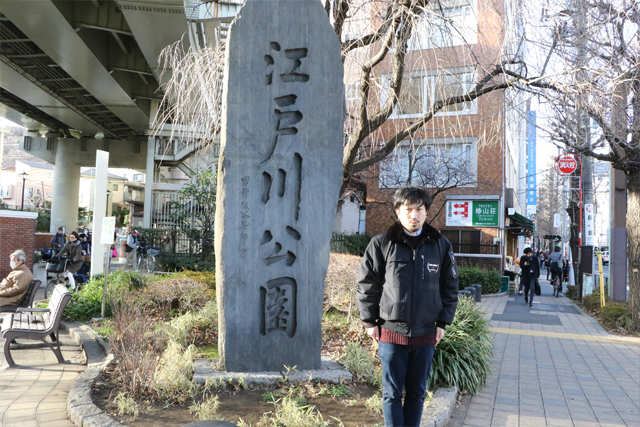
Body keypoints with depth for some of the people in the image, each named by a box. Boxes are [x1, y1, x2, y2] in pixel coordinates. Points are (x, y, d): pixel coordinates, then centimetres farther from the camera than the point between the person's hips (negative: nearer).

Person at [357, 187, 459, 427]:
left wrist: (443, 322, 4)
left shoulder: (441, 245, 2)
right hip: (391, 334, -2)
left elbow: (450, 287, 9)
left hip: (425, 335, 2)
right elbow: (366, 285, 0)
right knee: (392, 393, 6)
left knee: (417, 392, 14)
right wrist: (370, 321, -2)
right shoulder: (381, 244, -4)